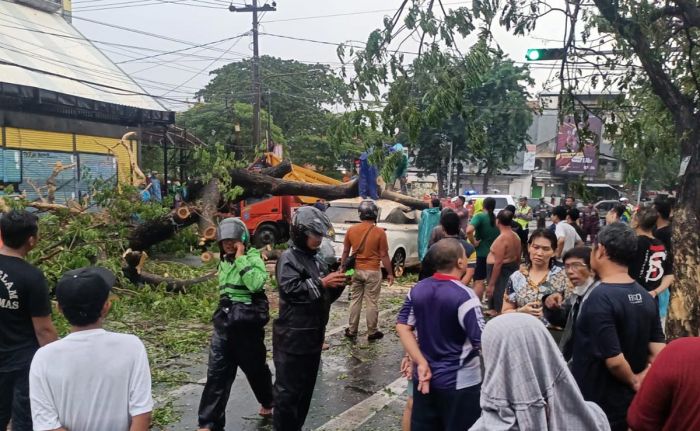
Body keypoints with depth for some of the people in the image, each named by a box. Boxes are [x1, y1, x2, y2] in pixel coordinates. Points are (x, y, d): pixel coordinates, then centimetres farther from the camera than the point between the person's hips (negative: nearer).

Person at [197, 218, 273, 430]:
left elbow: (256, 284, -30)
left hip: (248, 324, -5)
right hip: (224, 323, 6)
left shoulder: (253, 259, -11)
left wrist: (241, 258, -25)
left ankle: (268, 403, 39)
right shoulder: (224, 262, 10)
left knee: (255, 367, 13)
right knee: (217, 373, 1)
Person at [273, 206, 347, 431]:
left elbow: (326, 297, 18)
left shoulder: (317, 260, 14)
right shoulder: (288, 258, -10)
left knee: (306, 388, 17)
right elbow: (290, 289, -23)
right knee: (288, 390, -1)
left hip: (314, 336, 8)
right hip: (292, 337, -8)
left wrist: (337, 284, -1)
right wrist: (322, 282, -23)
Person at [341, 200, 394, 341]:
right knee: (372, 303, 6)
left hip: (356, 270, 3)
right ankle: (372, 332, 15)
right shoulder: (379, 232, -12)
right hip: (372, 272, -3)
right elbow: (384, 255, -9)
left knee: (355, 301, 14)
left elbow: (345, 252, 4)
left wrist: (342, 268, 16)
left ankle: (352, 331, 20)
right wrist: (390, 273, 0)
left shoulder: (351, 230, -3)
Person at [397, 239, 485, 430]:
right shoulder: (464, 295, -20)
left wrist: (421, 363, -4)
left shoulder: (418, 289, 0)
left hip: (424, 377, 6)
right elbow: (482, 341, -20)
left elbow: (402, 326, 0)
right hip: (459, 382, -6)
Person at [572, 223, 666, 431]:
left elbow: (614, 360, -25)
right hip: (629, 404, 7)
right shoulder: (646, 297, 1)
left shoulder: (600, 298, -23)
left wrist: (633, 381, -8)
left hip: (595, 407, -7)